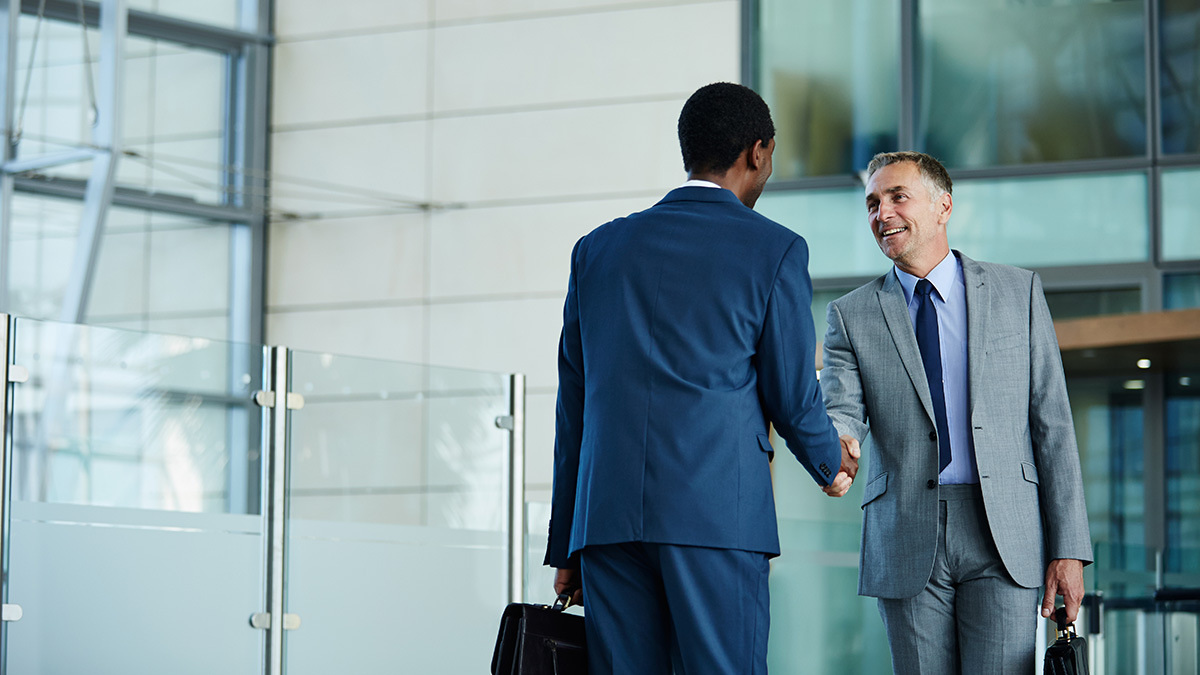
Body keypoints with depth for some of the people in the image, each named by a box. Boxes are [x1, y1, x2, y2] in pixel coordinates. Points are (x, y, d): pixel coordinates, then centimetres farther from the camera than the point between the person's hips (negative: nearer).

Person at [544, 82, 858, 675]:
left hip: (606, 515, 4)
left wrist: (566, 545, 18)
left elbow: (573, 405, 16)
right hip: (719, 514, -4)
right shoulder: (774, 249, 3)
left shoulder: (598, 248, 16)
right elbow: (792, 397, 4)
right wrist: (832, 461, 26)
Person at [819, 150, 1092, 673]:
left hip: (1006, 537, -1)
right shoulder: (852, 315, 11)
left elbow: (1052, 424, 6)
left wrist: (1068, 549, 0)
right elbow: (842, 412, -4)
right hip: (906, 544, 1)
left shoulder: (1018, 292, 9)